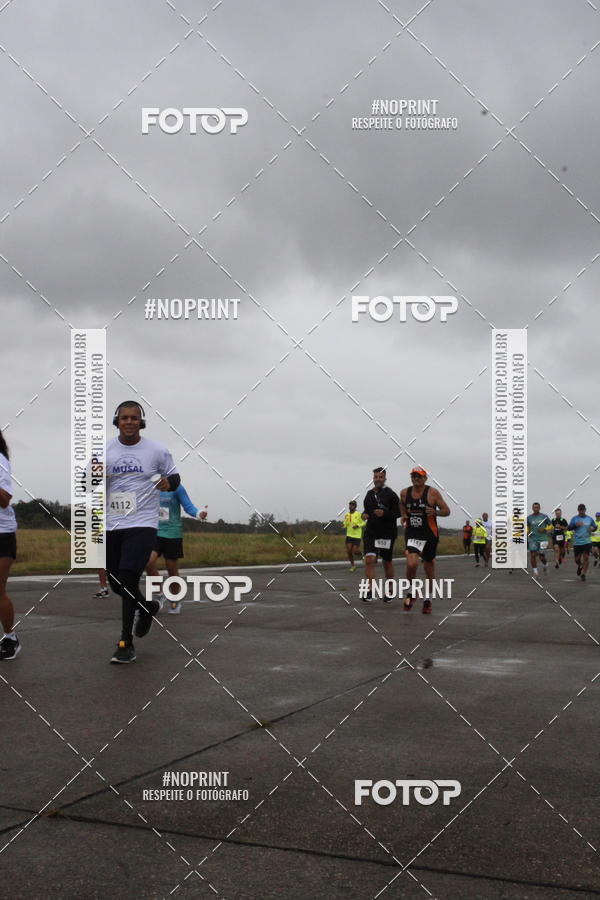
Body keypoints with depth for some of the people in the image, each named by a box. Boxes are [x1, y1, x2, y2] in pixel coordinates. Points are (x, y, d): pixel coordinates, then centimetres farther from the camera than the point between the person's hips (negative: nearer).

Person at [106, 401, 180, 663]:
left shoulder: (157, 451, -3)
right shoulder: (104, 450, 2)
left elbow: (175, 477, 9)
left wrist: (169, 481, -15)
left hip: (142, 524, -4)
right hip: (112, 525, 4)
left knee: (128, 580, -15)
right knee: (116, 583, 11)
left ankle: (126, 643, -4)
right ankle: (147, 607, 42)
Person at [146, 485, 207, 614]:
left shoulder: (177, 488, -5)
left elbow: (188, 506, -10)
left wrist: (199, 513, -28)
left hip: (172, 534, -3)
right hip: (155, 532, 3)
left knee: (172, 568, 3)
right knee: (149, 561, -16)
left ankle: (175, 601, 22)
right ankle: (160, 594, 5)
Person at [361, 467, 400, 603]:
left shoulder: (391, 494, -6)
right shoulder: (369, 494, 11)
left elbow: (398, 512, -9)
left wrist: (384, 513, -23)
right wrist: (364, 514, 2)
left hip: (387, 533, -3)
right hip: (371, 532, 3)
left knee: (387, 562, 10)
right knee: (369, 560, -13)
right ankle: (370, 591, -13)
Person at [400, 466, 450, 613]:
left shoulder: (433, 493, -7)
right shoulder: (404, 493, 3)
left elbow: (446, 511, -3)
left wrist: (435, 512, -22)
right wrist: (404, 516, 8)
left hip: (429, 535, -1)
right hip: (411, 534, 1)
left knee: (429, 567, 10)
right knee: (411, 564, -19)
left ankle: (428, 600, 28)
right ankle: (411, 592, 7)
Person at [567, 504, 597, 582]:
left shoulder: (589, 519, 6)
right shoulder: (574, 518, 1)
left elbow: (595, 527, 16)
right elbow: (569, 528, -4)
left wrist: (593, 528, -8)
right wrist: (575, 525, -22)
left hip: (587, 542, 0)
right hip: (577, 542, 0)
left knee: (586, 557, -9)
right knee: (577, 559, 5)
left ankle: (583, 574, 3)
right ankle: (579, 567, 39)